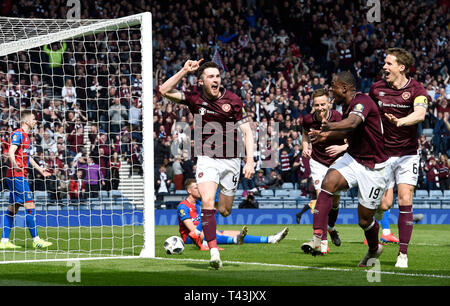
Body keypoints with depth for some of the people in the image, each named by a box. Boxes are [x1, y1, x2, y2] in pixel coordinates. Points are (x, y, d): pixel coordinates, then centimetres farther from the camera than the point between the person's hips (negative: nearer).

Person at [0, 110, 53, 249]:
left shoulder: (25, 136, 19)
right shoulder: (18, 134, -12)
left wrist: (39, 168, 40)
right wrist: (15, 165, -41)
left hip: (20, 176, 10)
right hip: (17, 176, -10)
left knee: (13, 207, 9)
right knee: (29, 206, -9)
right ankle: (36, 240, -7)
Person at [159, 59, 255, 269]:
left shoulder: (233, 100, -4)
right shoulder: (195, 98, -1)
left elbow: (247, 131, -3)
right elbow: (164, 90, -7)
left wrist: (249, 161, -13)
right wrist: (185, 70, -13)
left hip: (230, 161, 0)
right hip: (206, 159, 0)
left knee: (225, 211, 8)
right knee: (207, 202, -22)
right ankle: (213, 251, -26)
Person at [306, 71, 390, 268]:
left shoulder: (362, 101, -21)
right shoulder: (347, 105, 6)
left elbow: (353, 123, -44)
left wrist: (330, 126, -62)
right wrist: (327, 135, 16)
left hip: (374, 168, -7)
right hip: (353, 159, 7)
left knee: (364, 220, 2)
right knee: (328, 182, -25)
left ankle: (374, 249, 36)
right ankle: (317, 237, -31)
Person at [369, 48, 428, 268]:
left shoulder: (416, 90, -8)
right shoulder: (376, 89, 1)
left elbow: (420, 114, -28)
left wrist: (399, 121, -46)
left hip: (408, 154, -1)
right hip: (383, 153, 1)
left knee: (405, 201, -10)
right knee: (384, 203, -7)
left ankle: (403, 253, -4)